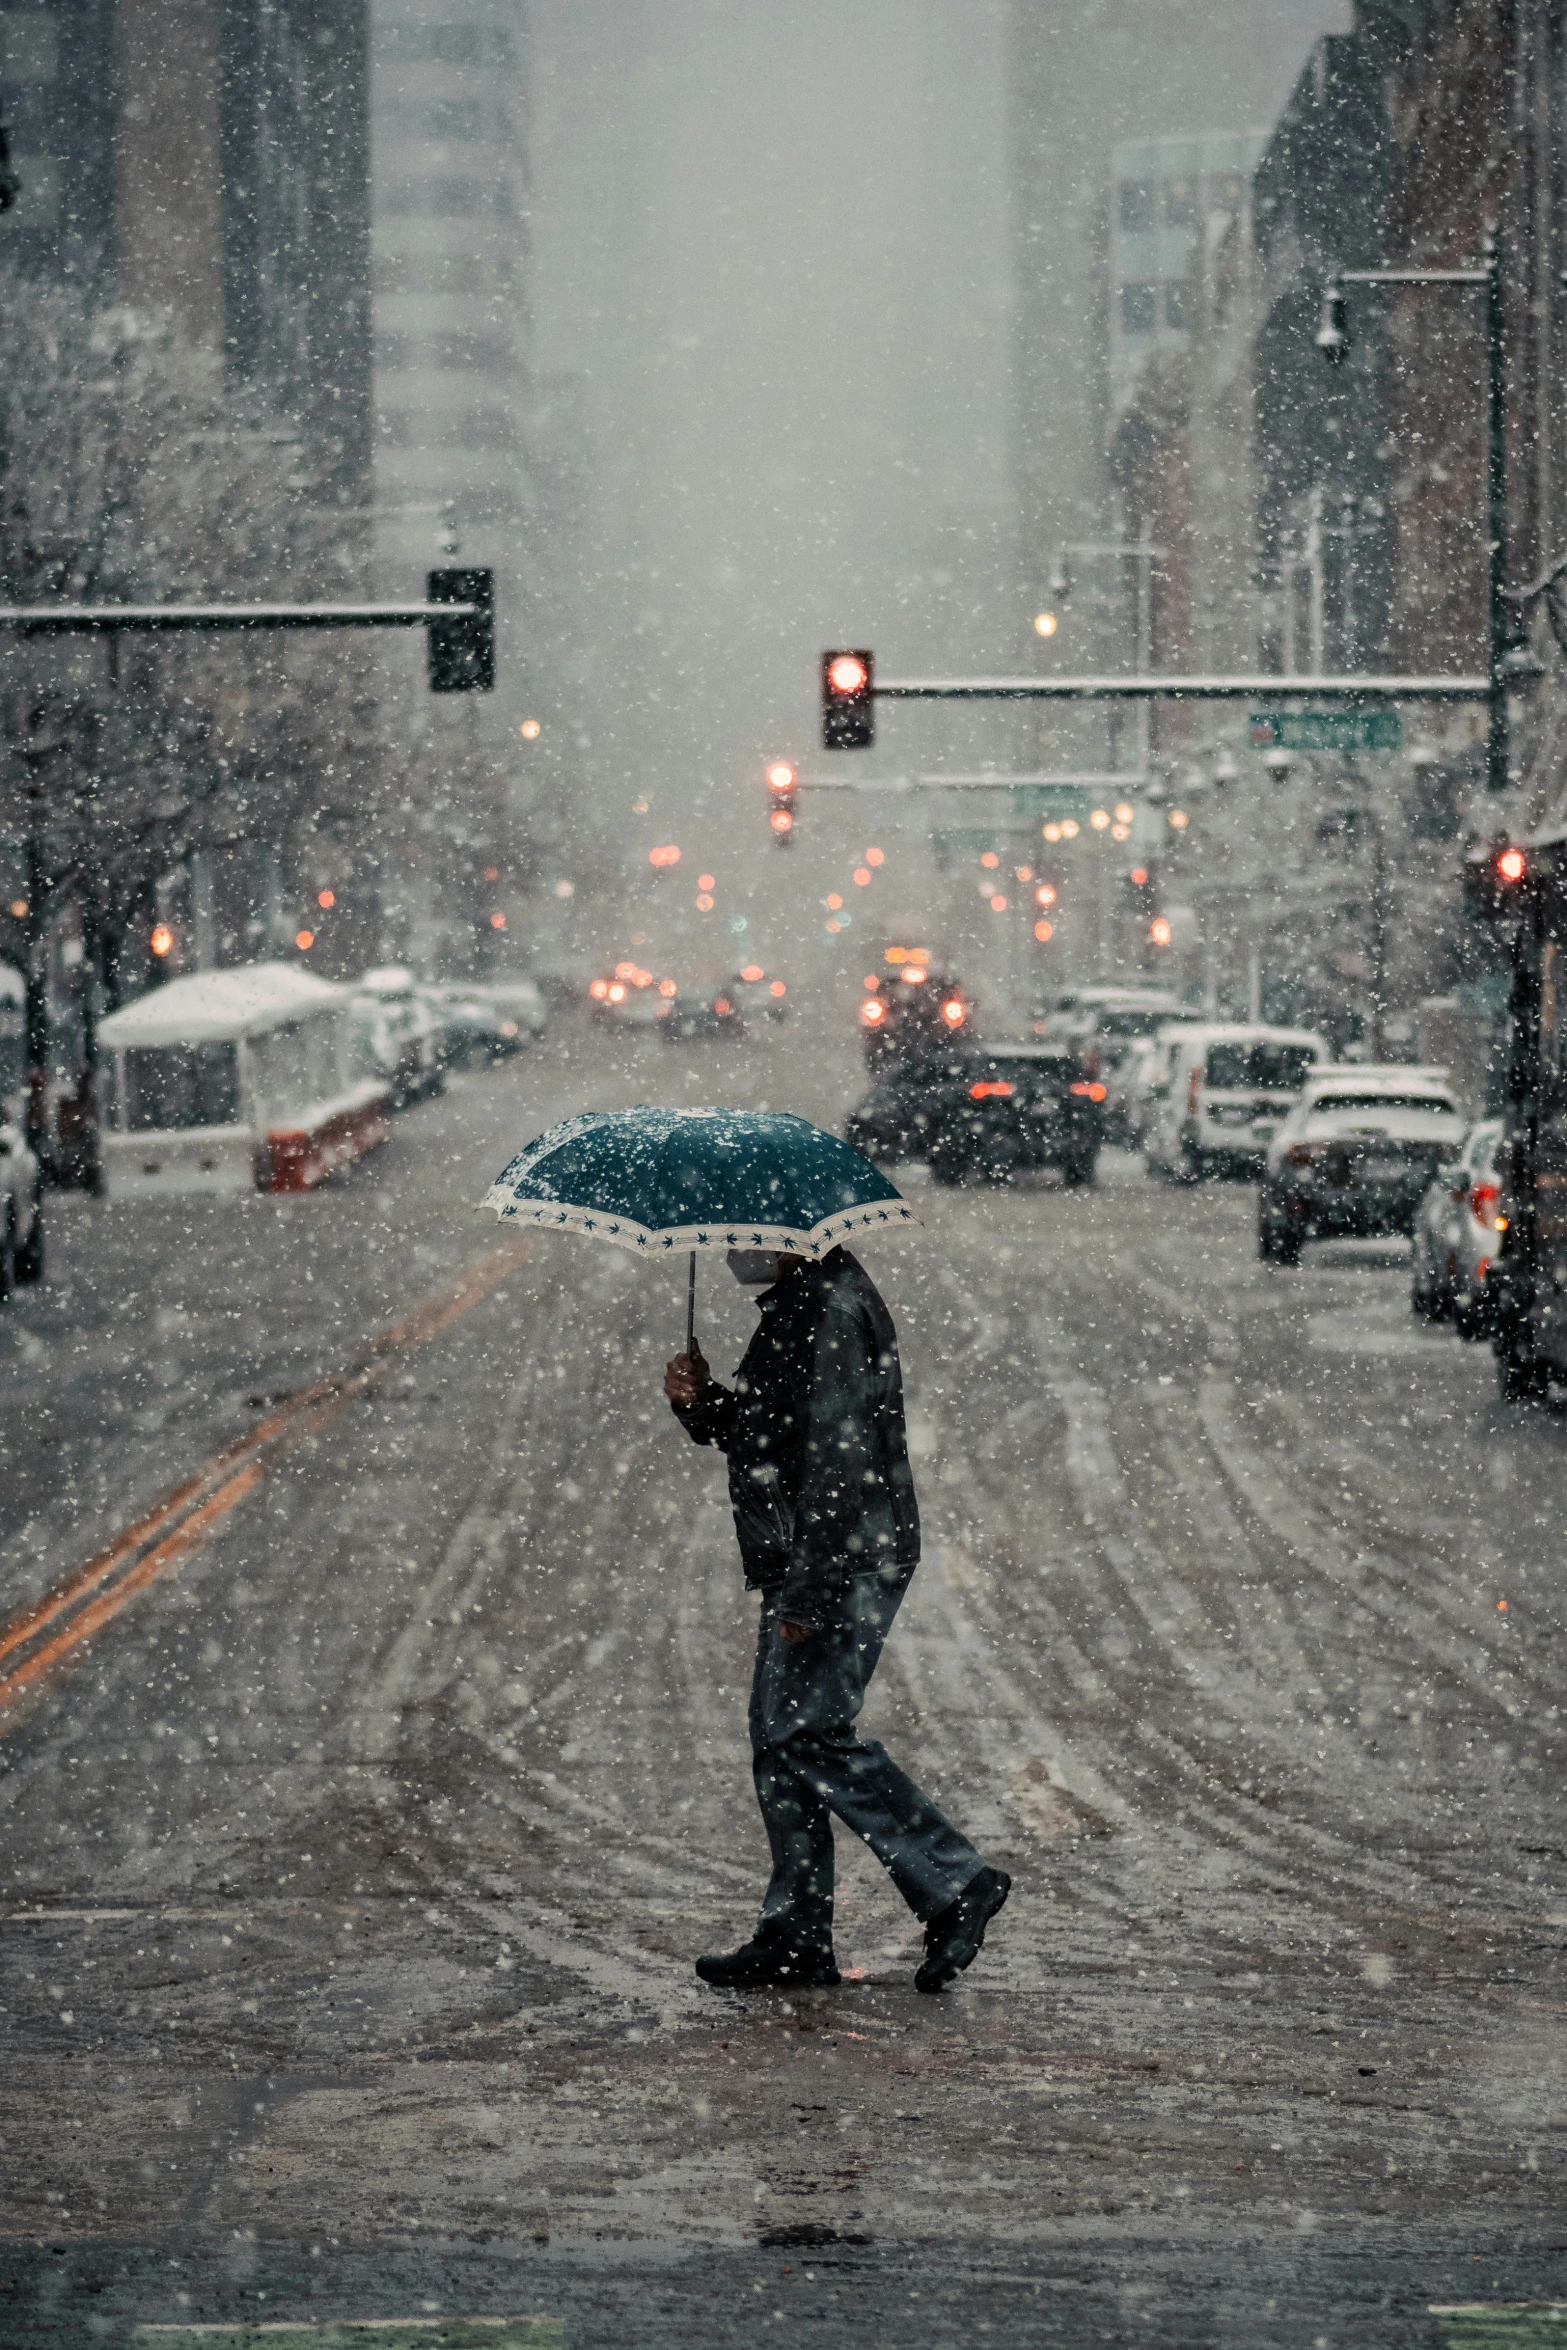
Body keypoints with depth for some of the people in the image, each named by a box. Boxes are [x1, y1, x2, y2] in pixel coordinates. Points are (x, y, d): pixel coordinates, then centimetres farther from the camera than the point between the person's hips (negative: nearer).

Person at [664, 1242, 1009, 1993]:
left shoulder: (832, 1309, -17)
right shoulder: (797, 1304, 18)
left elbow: (838, 1456, -23)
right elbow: (751, 1435, 26)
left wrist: (807, 1591, -24)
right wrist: (699, 1400, 4)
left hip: (846, 1566, -11)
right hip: (808, 1571, 11)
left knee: (805, 1732, -14)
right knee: (780, 1741, 10)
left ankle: (954, 1883, -11)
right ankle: (796, 1937, 13)